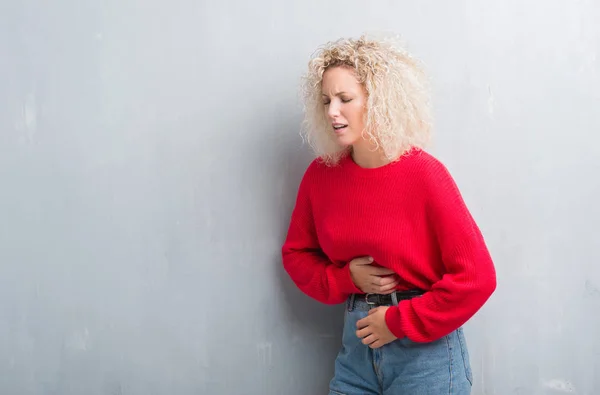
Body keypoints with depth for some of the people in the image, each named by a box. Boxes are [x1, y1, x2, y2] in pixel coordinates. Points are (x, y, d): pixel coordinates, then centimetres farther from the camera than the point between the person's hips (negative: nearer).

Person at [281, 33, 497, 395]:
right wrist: (346, 279, -8)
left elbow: (477, 276, -16)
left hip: (425, 349, -4)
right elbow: (296, 253, 10)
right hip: (357, 346, 4)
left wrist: (399, 322, -14)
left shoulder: (424, 174, -15)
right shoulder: (321, 173, -2)